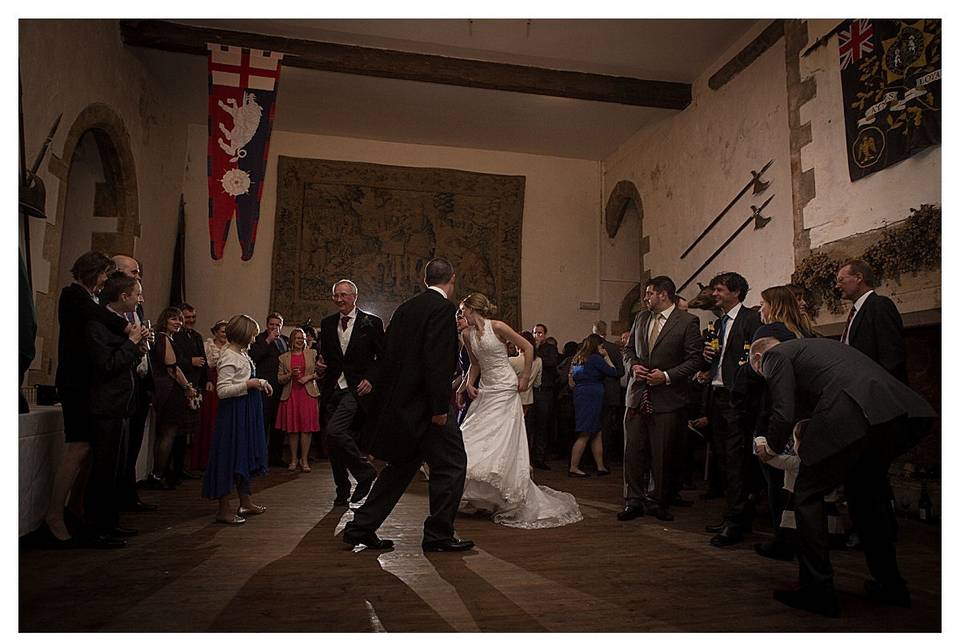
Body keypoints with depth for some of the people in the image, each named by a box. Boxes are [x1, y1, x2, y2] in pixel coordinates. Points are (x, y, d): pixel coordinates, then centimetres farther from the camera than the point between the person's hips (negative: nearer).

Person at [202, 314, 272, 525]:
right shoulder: (229, 356, -16)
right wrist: (249, 384, -24)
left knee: (245, 454, 16)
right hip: (234, 411, -10)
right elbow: (222, 390, -21)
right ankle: (224, 509, 7)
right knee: (231, 456, -3)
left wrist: (260, 382, 10)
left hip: (247, 411, 10)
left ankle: (245, 502, 28)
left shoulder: (243, 354, 12)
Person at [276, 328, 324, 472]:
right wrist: (290, 375, -11)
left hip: (308, 393, -1)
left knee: (307, 427, -4)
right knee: (292, 428, 3)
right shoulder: (283, 357, 9)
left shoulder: (312, 354, 8)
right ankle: (293, 459, 15)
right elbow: (279, 379, 7)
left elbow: (319, 372, 10)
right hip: (290, 395, 1)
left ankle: (304, 460, 4)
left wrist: (309, 376, -8)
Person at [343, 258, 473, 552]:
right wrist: (440, 406, -20)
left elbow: (387, 355, 14)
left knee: (401, 466, 18)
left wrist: (388, 402, 18)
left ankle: (361, 528, 22)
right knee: (450, 464, 6)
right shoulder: (443, 308, -12)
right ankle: (439, 534, 14)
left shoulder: (404, 308, 12)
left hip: (399, 403, 8)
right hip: (426, 405, -8)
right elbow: (437, 360, -22)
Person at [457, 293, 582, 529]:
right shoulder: (467, 334, 7)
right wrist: (469, 384, 3)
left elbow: (528, 348, -6)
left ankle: (517, 504, 10)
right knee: (471, 443, 4)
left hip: (505, 391, -7)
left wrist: (525, 378, -7)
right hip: (485, 392, 7)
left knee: (504, 447, -6)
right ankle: (481, 499, 21)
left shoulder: (497, 327, -12)